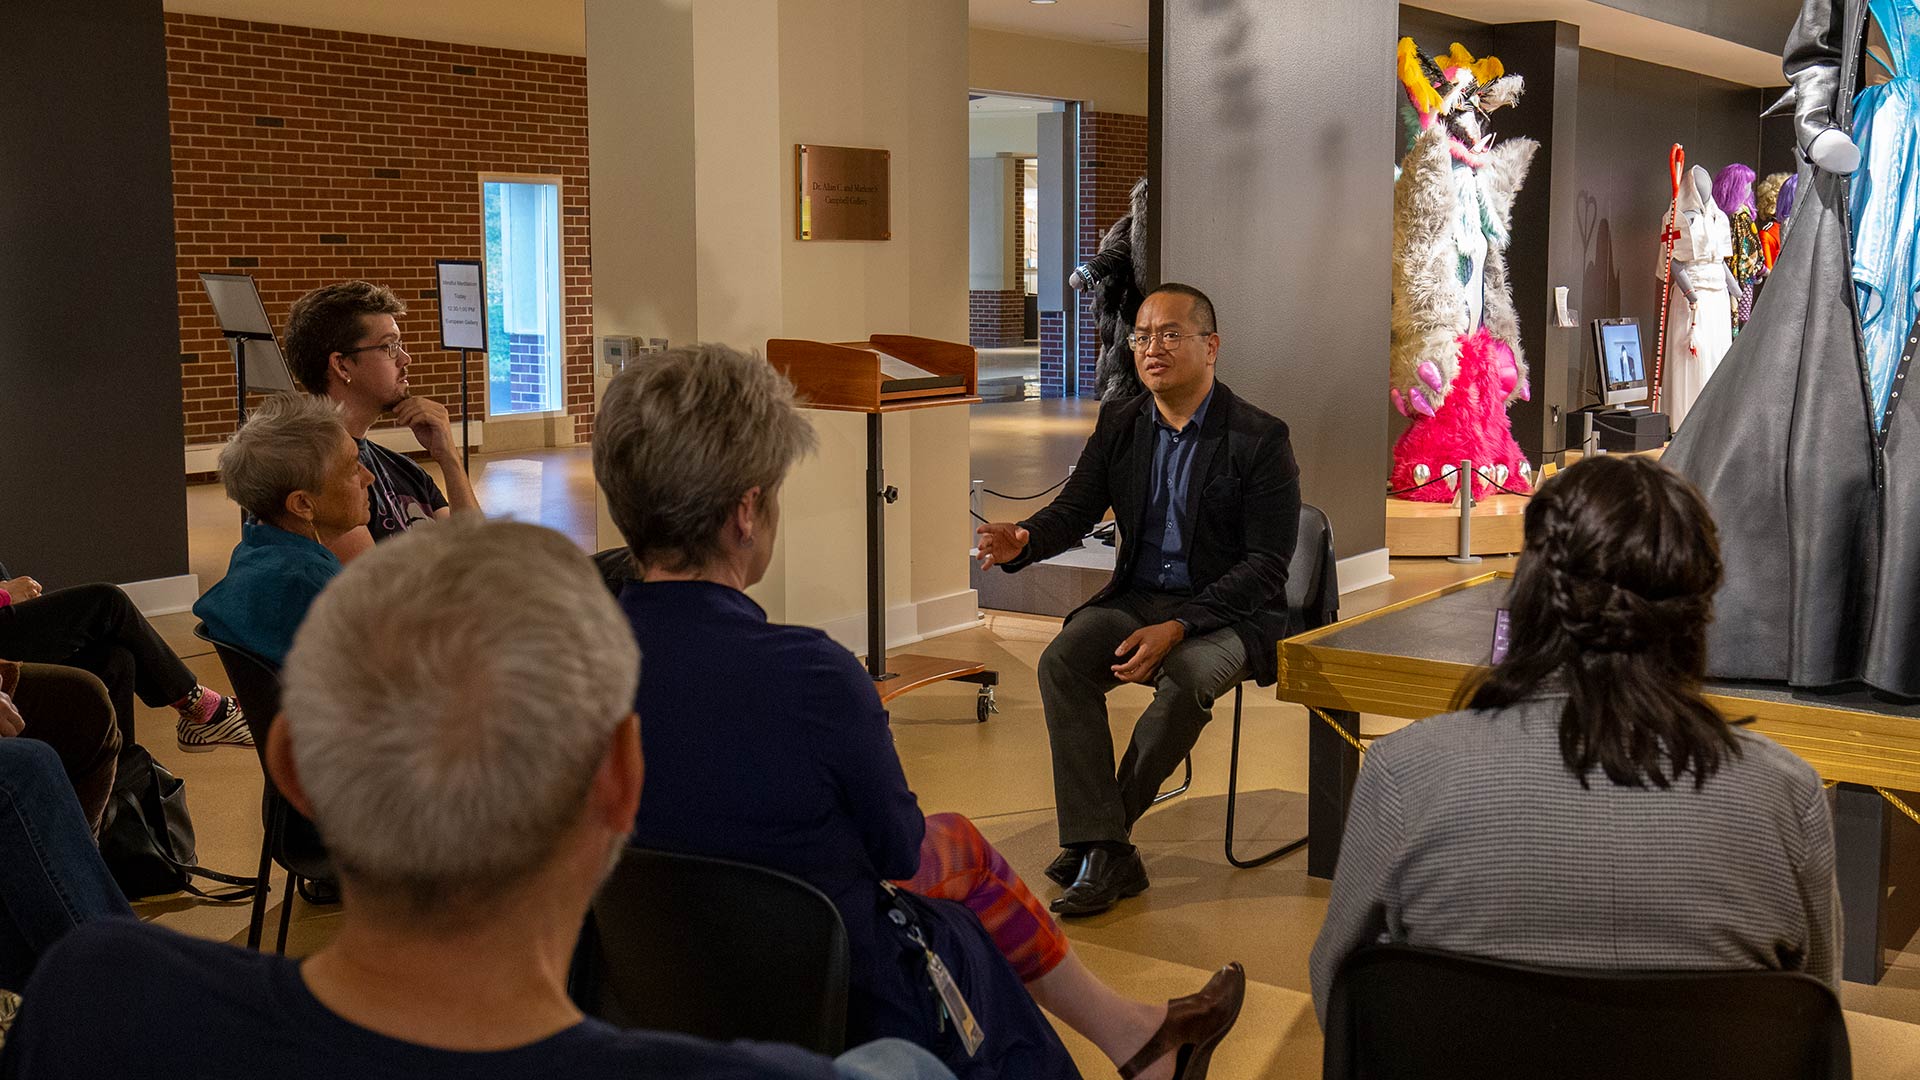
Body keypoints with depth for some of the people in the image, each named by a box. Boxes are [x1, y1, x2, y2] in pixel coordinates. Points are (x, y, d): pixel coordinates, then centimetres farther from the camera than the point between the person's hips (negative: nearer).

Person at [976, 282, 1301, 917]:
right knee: (1062, 662, -25)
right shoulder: (1119, 424, 8)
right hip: (1138, 597, 5)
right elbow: (1075, 508, 1)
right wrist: (1024, 541, -24)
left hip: (1227, 611, -4)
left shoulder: (1260, 439, -9)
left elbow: (1267, 565, -14)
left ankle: (1100, 828, -14)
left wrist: (1177, 628, -26)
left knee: (1188, 675, -36)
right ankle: (1105, 853, -26)